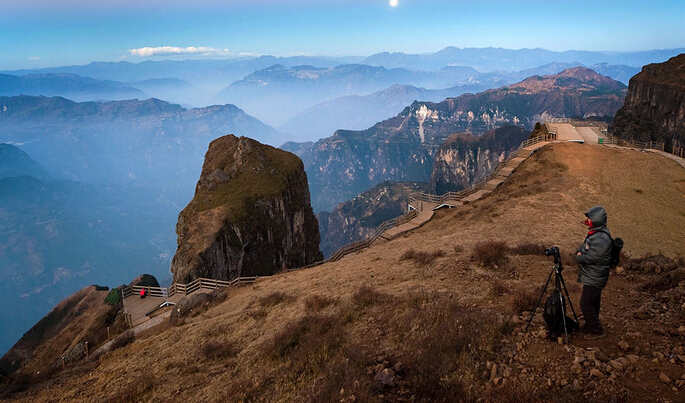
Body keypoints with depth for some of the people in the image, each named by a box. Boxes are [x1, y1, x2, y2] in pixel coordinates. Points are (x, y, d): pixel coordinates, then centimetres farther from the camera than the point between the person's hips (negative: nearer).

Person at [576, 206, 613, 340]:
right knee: (594, 302, 21)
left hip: (593, 278, -10)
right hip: (593, 275, 10)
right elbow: (584, 246, 15)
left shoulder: (601, 239, -29)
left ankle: (597, 331, 10)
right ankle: (591, 326, 36)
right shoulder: (597, 232, 4)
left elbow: (590, 258, -27)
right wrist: (580, 252, -5)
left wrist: (579, 257, -8)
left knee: (585, 304, -3)